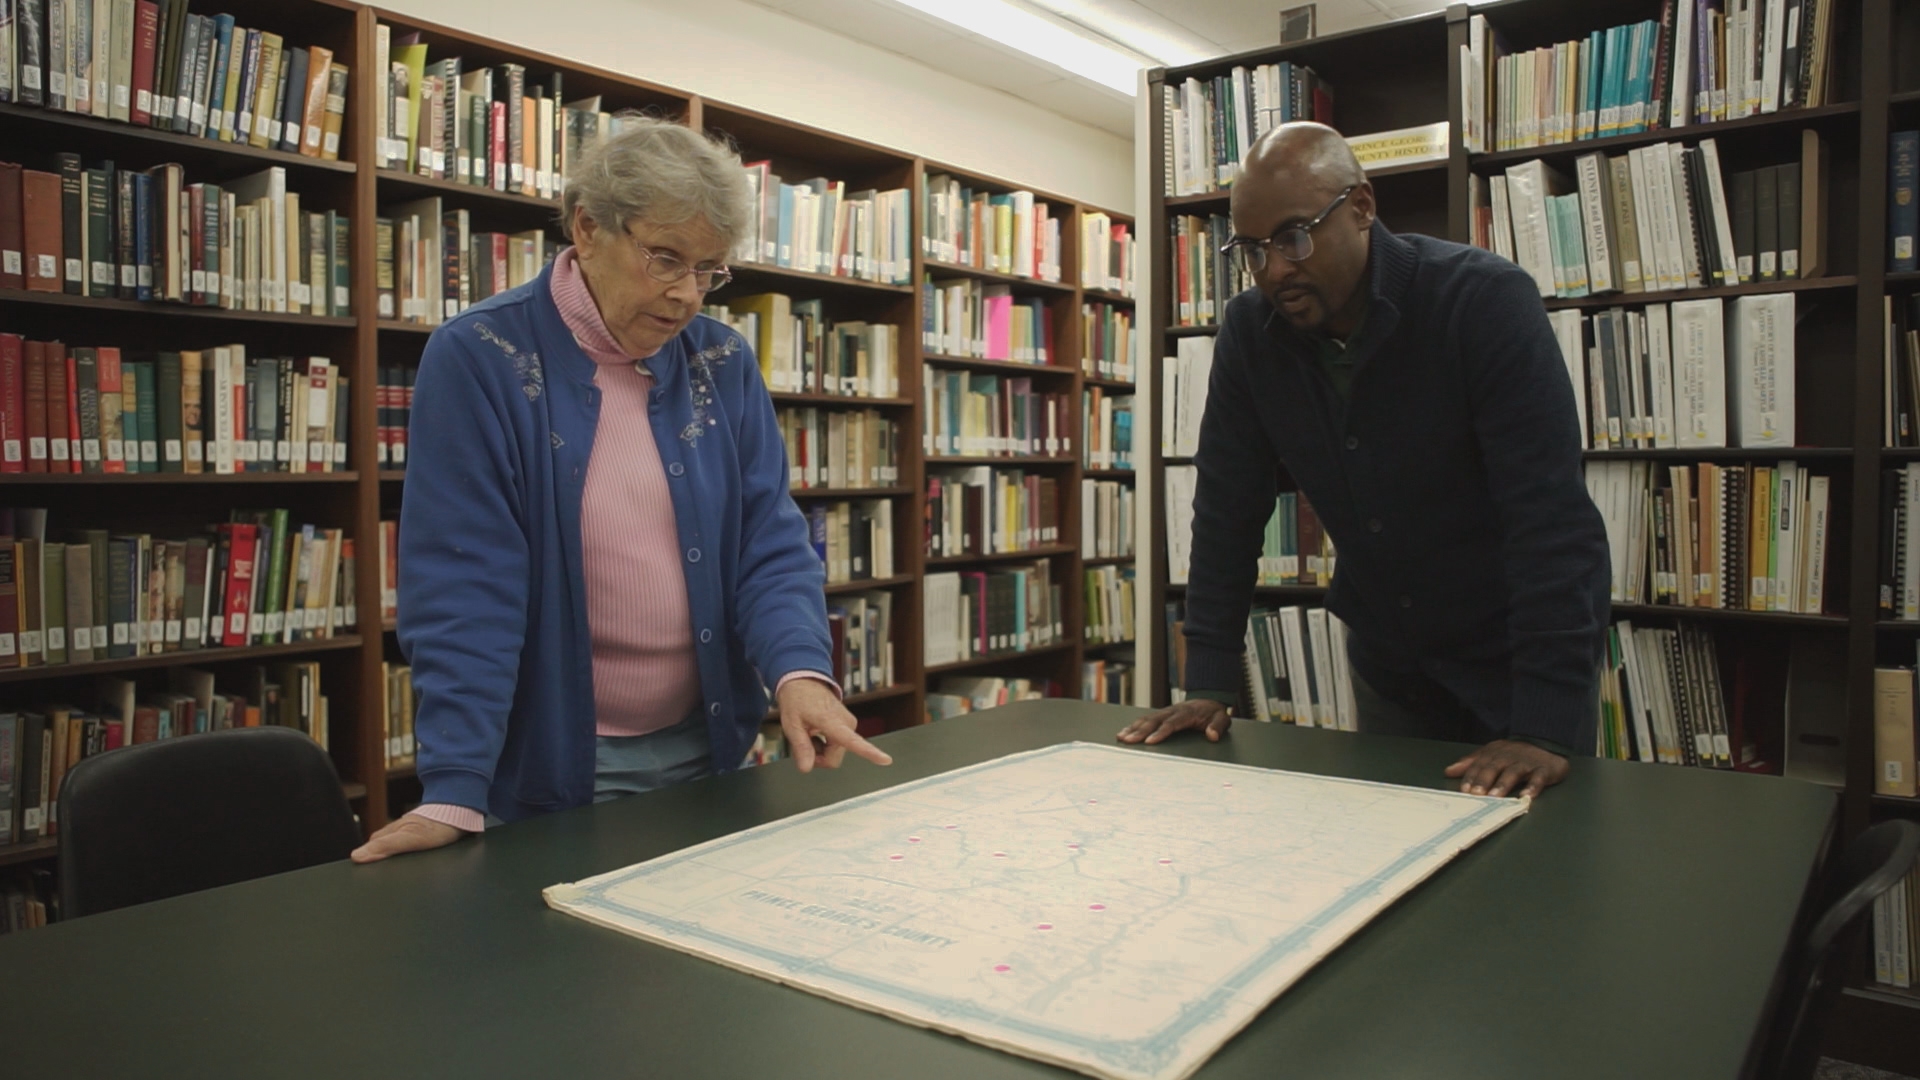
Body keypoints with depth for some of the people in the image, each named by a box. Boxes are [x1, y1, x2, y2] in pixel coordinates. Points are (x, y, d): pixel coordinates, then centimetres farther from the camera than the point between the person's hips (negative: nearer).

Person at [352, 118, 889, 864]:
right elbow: (463, 584, -17)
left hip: (709, 746, 5)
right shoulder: (478, 359, -12)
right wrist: (454, 792, -22)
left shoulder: (724, 365, 0)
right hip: (549, 765, -4)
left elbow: (771, 542, -3)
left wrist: (800, 670, -22)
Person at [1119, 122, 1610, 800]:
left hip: (1516, 658, -3)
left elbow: (1550, 519, -27)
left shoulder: (1486, 301, -22)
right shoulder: (1249, 331, -8)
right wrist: (1208, 687, -11)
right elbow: (1227, 512, -6)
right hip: (1387, 660, 4)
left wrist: (1545, 728, -33)